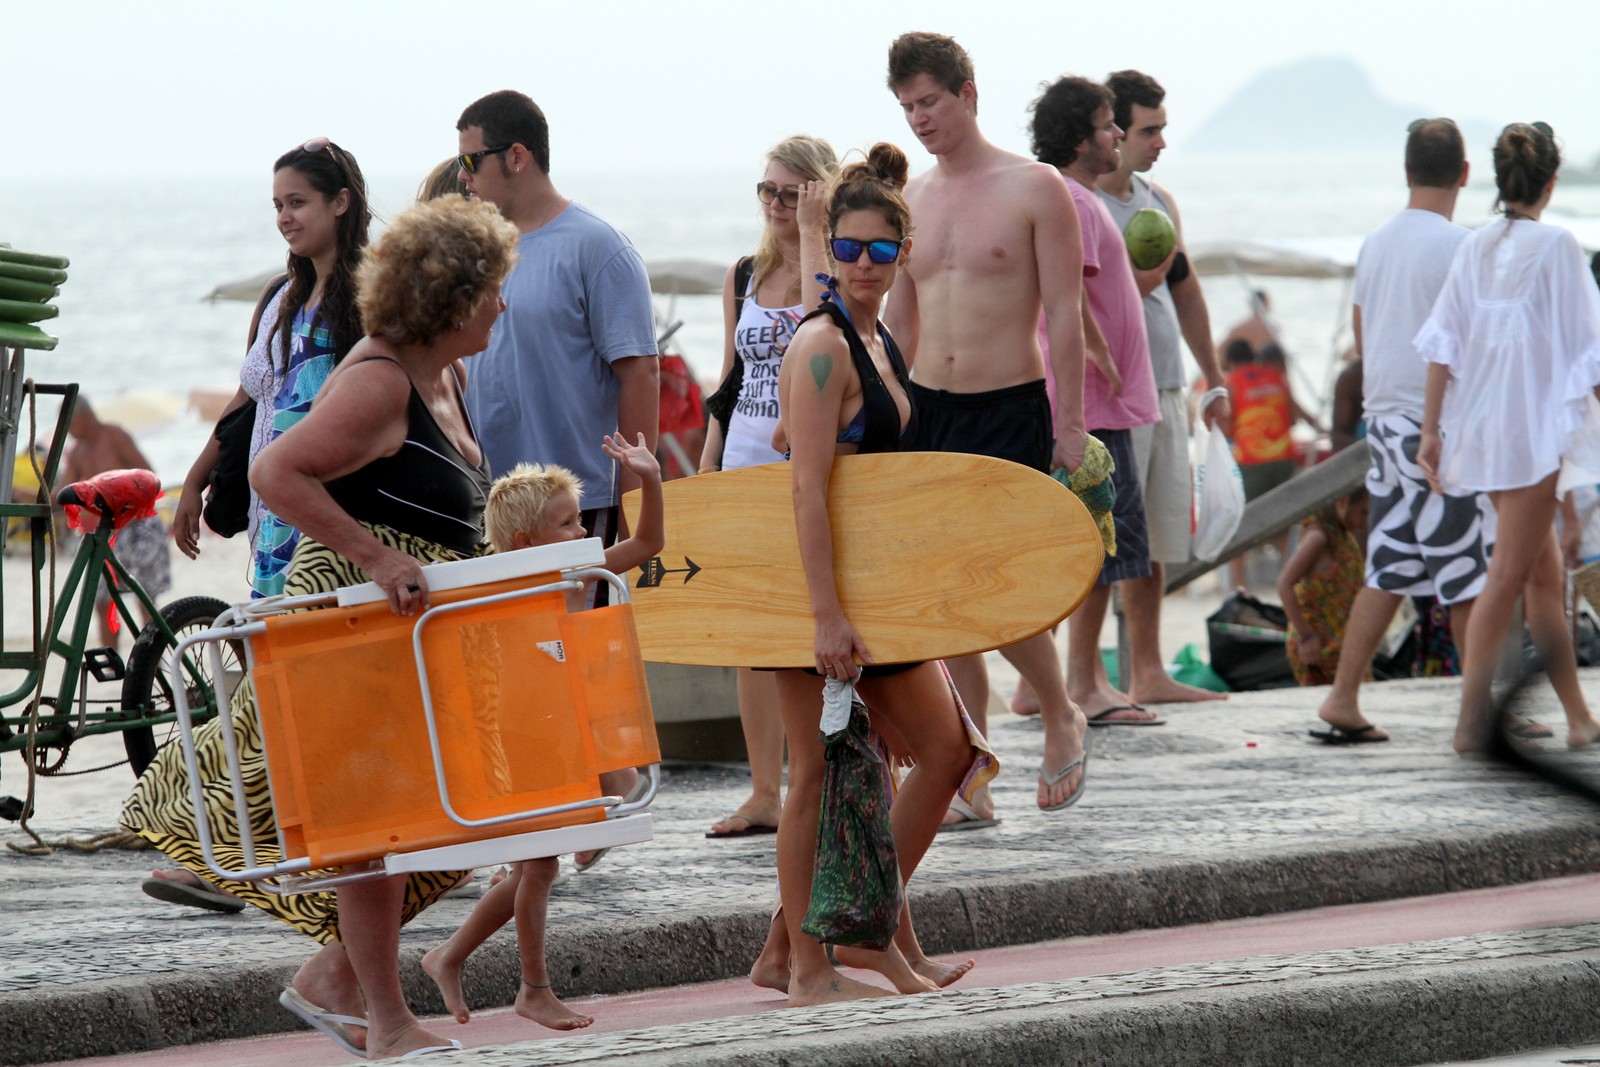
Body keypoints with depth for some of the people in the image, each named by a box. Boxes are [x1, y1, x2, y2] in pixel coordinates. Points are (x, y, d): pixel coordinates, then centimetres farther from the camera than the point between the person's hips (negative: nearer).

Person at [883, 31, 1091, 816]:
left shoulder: (1033, 190, -4)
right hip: (928, 411, 5)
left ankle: (1061, 718, 16)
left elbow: (1065, 314, -6)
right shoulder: (909, 201, 11)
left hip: (1010, 412, -5)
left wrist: (1071, 426, -10)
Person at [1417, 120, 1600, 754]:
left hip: (1482, 427, 6)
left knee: (1546, 574, 14)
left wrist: (1431, 431, 7)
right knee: (1510, 575, -4)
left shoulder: (1474, 249, 6)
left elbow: (1443, 345, 4)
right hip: (1535, 427, -6)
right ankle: (1471, 722, -7)